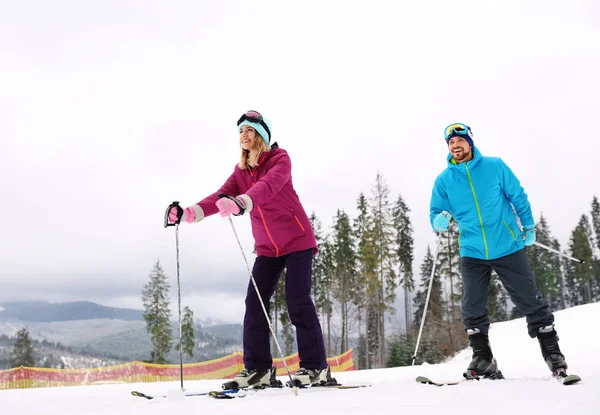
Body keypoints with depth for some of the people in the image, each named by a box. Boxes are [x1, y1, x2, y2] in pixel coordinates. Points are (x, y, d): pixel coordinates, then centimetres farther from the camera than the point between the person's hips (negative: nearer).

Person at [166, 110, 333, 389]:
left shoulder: (279, 159, -12)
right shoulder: (241, 170, 7)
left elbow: (269, 186, -32)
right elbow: (221, 196, -5)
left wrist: (241, 202, -52)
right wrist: (190, 213, -22)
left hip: (297, 241, -6)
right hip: (267, 248, 6)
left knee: (297, 301, -11)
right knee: (255, 302, -3)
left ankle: (316, 367, -2)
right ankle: (258, 368, 3)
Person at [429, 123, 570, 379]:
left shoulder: (494, 166, 0)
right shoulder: (444, 180, 3)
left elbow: (518, 197, 7)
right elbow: (435, 213, 7)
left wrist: (529, 228, 10)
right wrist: (439, 221, -16)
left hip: (508, 248, -1)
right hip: (472, 254, 2)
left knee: (530, 302, 4)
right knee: (472, 310, 0)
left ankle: (552, 353, 18)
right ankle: (482, 359, 14)